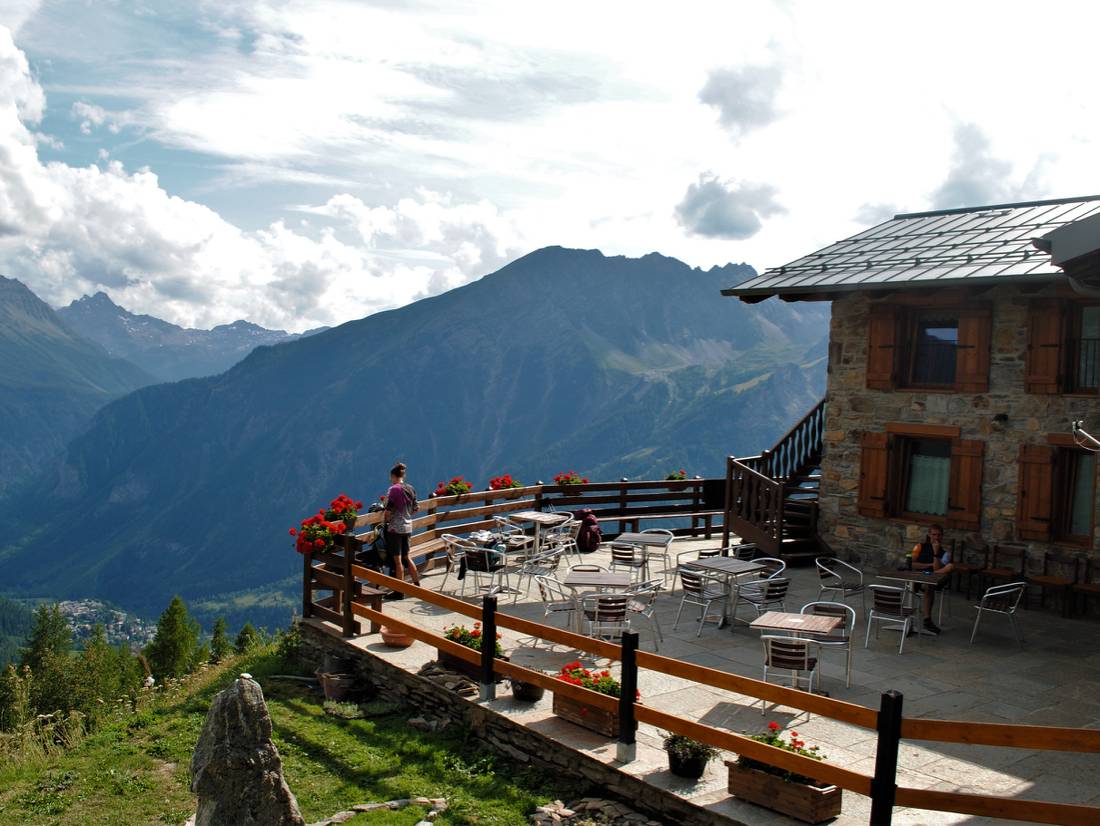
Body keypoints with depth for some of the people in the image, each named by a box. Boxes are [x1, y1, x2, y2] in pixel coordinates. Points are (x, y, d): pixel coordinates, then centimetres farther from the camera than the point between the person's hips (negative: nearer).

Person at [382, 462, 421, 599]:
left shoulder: (393, 489, -15)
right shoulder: (411, 489, 6)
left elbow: (388, 511, -17)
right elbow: (415, 509, 13)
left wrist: (386, 521, 1)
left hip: (395, 527, -7)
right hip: (407, 526, 7)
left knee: (397, 560, 0)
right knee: (406, 557, 20)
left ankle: (399, 592, 6)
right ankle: (417, 584, 26)